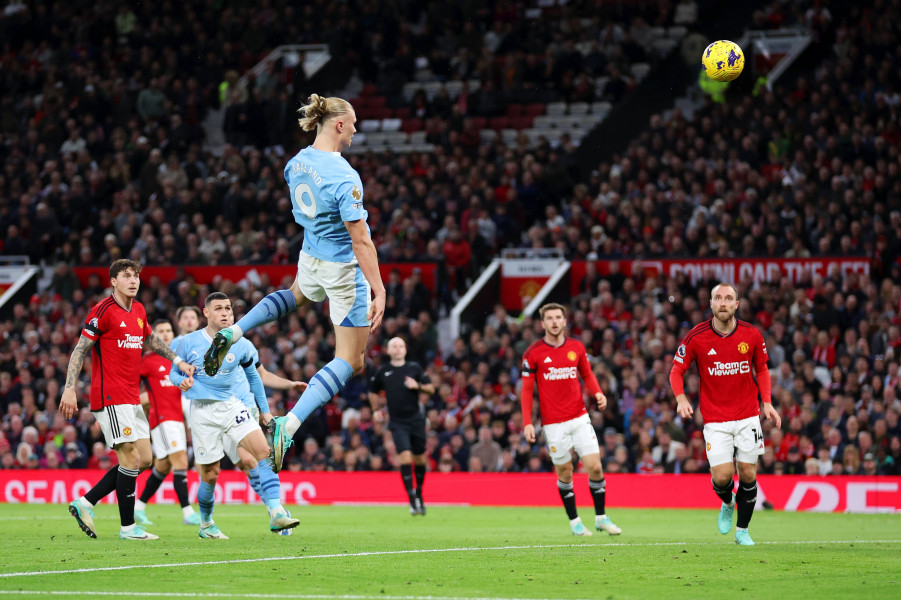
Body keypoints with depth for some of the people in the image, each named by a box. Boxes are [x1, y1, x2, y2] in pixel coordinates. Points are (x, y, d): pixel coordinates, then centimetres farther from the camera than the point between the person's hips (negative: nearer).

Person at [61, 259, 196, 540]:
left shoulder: (138, 311, 12)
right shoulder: (103, 310, -10)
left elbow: (150, 339, 31)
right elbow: (80, 349, -10)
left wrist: (177, 361, 29)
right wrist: (69, 389, -16)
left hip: (132, 399, 9)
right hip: (111, 398, -9)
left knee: (144, 459, 7)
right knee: (131, 459, -11)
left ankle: (85, 503, 13)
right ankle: (128, 527, -3)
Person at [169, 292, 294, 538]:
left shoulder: (240, 345, 4)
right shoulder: (188, 343, -4)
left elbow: (253, 375, 19)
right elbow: (174, 373, 8)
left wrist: (265, 410, 20)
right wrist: (182, 381, -16)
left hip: (231, 407, 2)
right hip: (203, 411, -2)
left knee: (263, 451, -19)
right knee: (210, 474, -1)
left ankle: (276, 514, -16)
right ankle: (206, 523, 25)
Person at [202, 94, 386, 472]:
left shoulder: (297, 163, -4)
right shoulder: (344, 177, -27)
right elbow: (361, 241, -28)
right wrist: (379, 291, -24)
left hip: (311, 258, 8)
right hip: (345, 270, -8)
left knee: (298, 295, 44)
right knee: (350, 362, 2)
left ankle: (232, 334, 24)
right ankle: (288, 425, -11)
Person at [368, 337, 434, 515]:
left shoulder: (414, 368, 4)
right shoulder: (382, 371, 6)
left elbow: (431, 388, 5)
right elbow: (373, 392, 21)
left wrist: (418, 386, -12)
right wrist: (377, 409, 15)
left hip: (416, 419, 1)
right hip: (397, 422, -1)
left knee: (420, 458, 5)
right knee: (405, 456, -16)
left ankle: (419, 495, 26)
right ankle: (412, 500, -16)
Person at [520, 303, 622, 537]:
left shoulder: (577, 347, 5)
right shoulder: (533, 353, -3)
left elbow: (587, 375, 18)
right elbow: (527, 389, 0)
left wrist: (598, 393, -3)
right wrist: (527, 423, -6)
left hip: (579, 417, 2)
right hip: (553, 423, -2)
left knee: (594, 466, -5)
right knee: (565, 473, 3)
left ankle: (601, 517, 9)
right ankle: (574, 521, 17)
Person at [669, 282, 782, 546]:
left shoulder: (751, 335, -3)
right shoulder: (696, 337, -8)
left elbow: (761, 369, 12)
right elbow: (676, 370, 1)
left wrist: (767, 402, 0)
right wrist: (681, 398, -17)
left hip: (748, 416, 1)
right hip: (715, 419, -1)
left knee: (748, 474, 0)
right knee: (722, 476, -11)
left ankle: (742, 529, 19)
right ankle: (727, 504, 25)